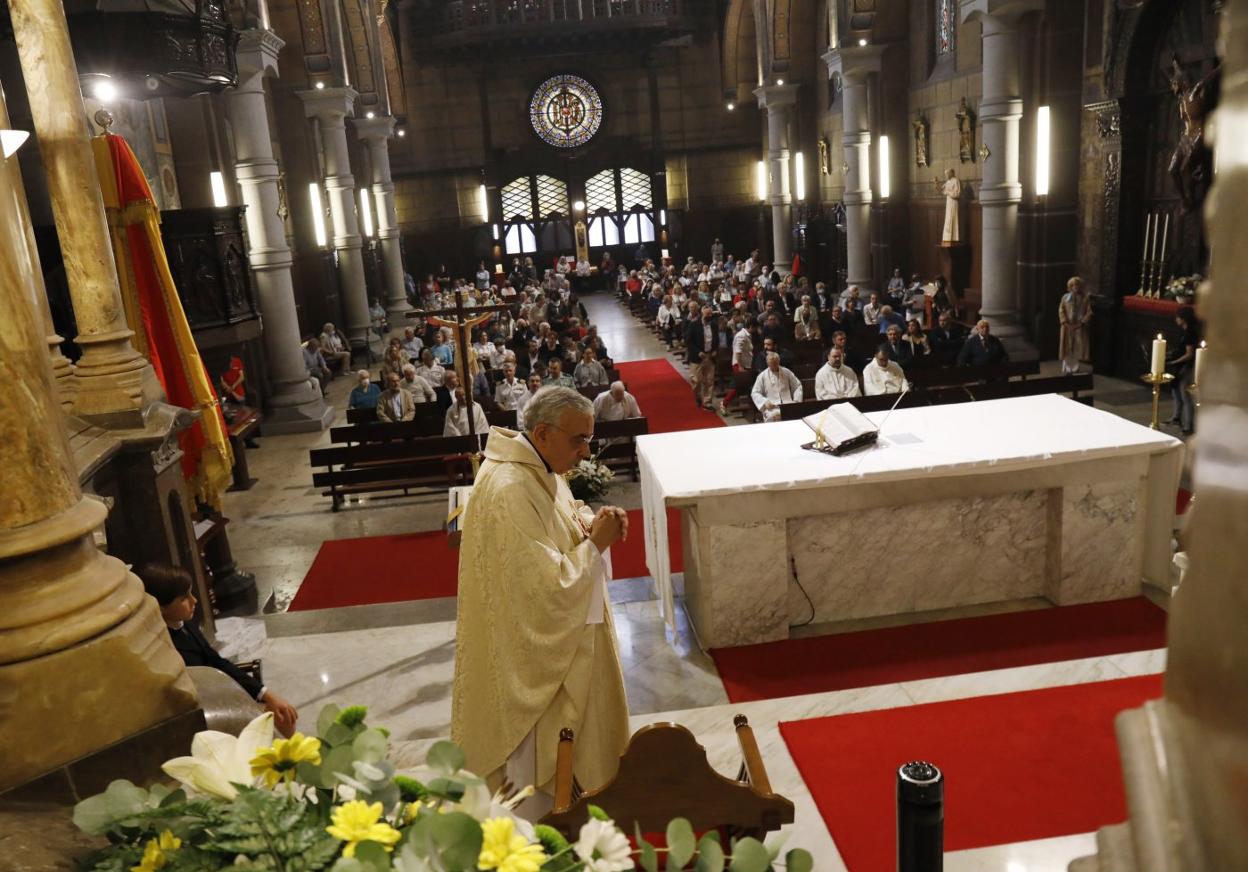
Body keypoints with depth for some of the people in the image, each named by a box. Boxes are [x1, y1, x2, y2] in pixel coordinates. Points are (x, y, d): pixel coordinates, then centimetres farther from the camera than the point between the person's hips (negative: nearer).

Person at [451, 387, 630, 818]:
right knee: (536, 751, 10)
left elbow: (564, 517, 14)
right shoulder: (509, 491, -31)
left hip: (559, 635, 10)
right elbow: (549, 585, -31)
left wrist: (592, 521, -7)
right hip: (532, 647, -10)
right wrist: (595, 543, -21)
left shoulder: (540, 468, -1)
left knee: (564, 729, 26)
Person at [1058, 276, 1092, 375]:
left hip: (1079, 327, 0)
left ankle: (1075, 369, 12)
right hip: (1067, 326, 0)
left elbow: (1089, 312, -1)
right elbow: (1061, 311, 0)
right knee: (1067, 348, -2)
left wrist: (1081, 323, -13)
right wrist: (1066, 323, -13)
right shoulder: (1065, 297, 5)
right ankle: (1066, 369, 2)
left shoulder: (1085, 298, 3)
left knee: (1077, 348, 2)